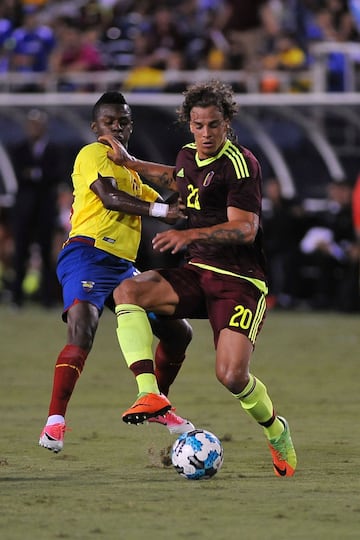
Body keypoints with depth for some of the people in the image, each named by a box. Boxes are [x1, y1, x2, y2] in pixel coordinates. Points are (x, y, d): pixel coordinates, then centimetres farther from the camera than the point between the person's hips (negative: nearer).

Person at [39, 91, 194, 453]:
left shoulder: (130, 171, 27)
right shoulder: (93, 154, 1)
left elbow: (164, 204, 31)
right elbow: (110, 197, -15)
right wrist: (161, 209, -20)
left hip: (123, 267, 9)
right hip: (87, 255, -9)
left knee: (179, 333, 12)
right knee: (82, 329, -31)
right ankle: (55, 423, -34)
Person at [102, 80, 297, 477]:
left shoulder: (240, 163, -15)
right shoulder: (189, 156, 10)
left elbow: (245, 229, -22)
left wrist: (190, 235, -34)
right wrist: (130, 163, 35)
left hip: (239, 280, -7)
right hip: (197, 272, 7)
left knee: (231, 374, -19)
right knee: (127, 291, -19)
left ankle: (275, 430, 14)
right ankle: (150, 395, -24)